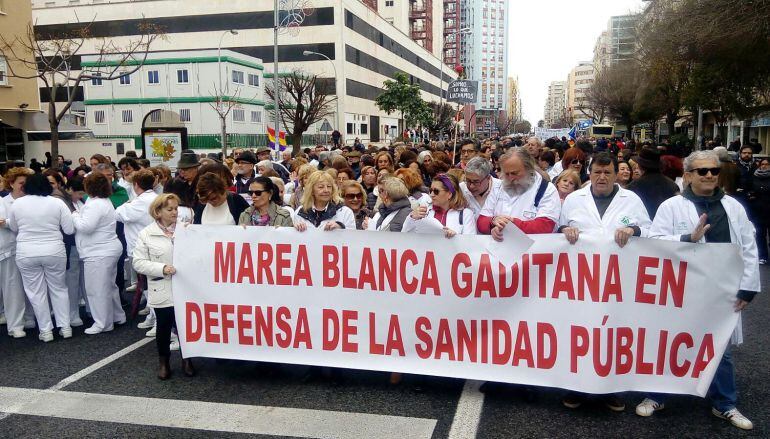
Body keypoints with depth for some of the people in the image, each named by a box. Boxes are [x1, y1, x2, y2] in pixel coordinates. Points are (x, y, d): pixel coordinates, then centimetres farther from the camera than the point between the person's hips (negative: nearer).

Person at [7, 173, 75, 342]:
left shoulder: (17, 203, -2)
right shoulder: (57, 203, -5)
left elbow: (14, 228, 13)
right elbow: (70, 230, -4)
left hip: (26, 254, 0)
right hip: (54, 251, 0)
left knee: (36, 292, 9)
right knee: (59, 288, 14)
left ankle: (46, 331, 13)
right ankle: (65, 327, 16)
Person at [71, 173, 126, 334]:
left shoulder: (95, 204, -19)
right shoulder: (105, 201, 14)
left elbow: (85, 226, -24)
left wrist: (75, 215, -8)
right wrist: (80, 215, 11)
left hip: (99, 253, -11)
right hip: (109, 249, 11)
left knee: (97, 289, -3)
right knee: (109, 285, 20)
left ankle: (103, 323, 4)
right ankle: (118, 316, 31)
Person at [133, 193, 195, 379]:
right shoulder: (146, 234, -2)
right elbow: (138, 262, -4)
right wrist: (162, 268, -15)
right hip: (162, 291, -1)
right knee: (164, 327, 12)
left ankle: (186, 359, 29)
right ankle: (163, 362, 32)